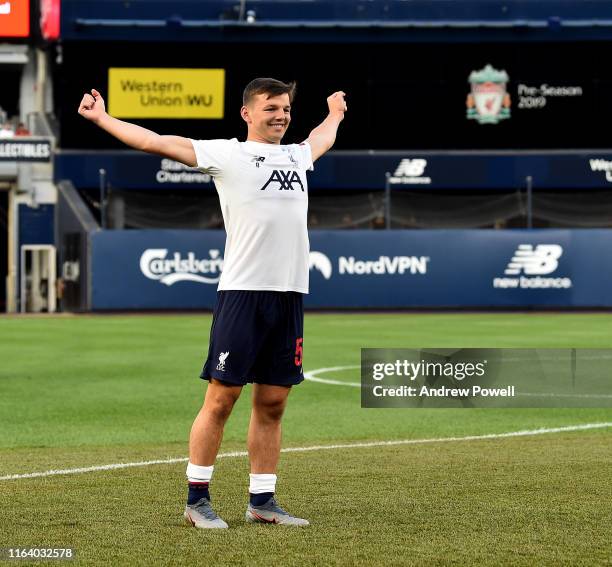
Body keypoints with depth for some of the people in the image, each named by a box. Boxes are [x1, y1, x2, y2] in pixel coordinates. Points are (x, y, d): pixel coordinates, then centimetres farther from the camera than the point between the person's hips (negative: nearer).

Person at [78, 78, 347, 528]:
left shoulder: (297, 155, 19)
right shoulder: (226, 154, 2)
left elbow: (324, 136, 44)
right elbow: (155, 142, 1)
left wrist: (335, 112, 60)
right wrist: (101, 118, 2)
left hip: (290, 295, 6)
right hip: (242, 292, -6)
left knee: (272, 403, 8)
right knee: (221, 398, -4)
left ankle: (262, 501, 15)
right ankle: (198, 499, 3)